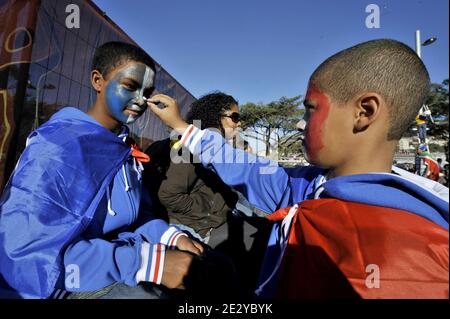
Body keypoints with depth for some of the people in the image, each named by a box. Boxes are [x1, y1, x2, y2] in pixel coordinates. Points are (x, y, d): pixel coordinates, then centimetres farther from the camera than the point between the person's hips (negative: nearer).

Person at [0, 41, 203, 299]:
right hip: (61, 285, -6)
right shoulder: (57, 146, -21)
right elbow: (26, 254, -27)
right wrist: (149, 261, -32)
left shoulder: (126, 148, 3)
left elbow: (137, 214, 7)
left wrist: (170, 237, -13)